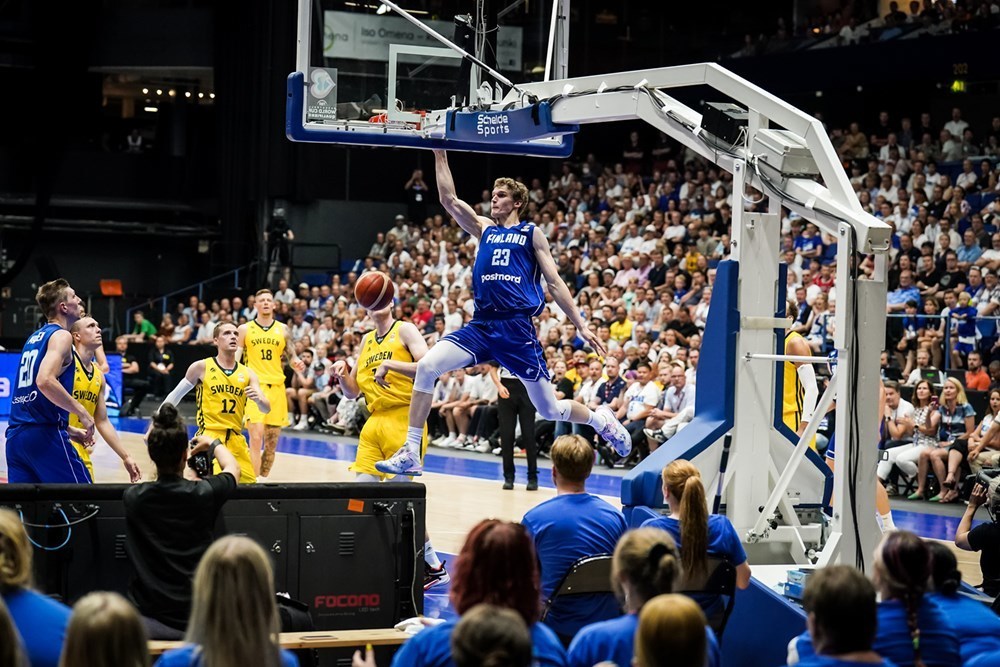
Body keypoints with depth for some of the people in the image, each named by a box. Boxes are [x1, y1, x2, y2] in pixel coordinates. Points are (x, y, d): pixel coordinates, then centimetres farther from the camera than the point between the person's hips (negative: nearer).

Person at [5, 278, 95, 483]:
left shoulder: (35, 337, 22)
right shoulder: (61, 336, -5)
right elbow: (45, 381, -23)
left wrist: (69, 429, 27)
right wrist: (81, 412, -15)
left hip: (15, 435, 8)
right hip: (44, 435, -8)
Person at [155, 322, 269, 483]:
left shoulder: (247, 373, 6)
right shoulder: (201, 367, -2)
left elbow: (266, 409, 0)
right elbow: (175, 396, 6)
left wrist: (257, 399, -24)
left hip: (236, 440, 5)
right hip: (208, 437, -5)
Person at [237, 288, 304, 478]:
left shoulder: (282, 329, 11)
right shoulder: (245, 329, 5)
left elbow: (291, 355, 13)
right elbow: (235, 358, 6)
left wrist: (297, 363, -10)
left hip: (276, 386, 3)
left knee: (272, 442, 7)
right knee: (256, 438, -17)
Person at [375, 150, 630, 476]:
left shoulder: (531, 233, 6)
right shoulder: (484, 229, 18)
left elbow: (554, 283, 5)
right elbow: (449, 200, 10)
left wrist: (581, 325, 0)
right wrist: (440, 155, 6)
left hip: (517, 328, -4)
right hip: (481, 325, 4)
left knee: (549, 410, 1)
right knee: (426, 366, -18)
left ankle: (601, 420, 32)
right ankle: (411, 453, -15)